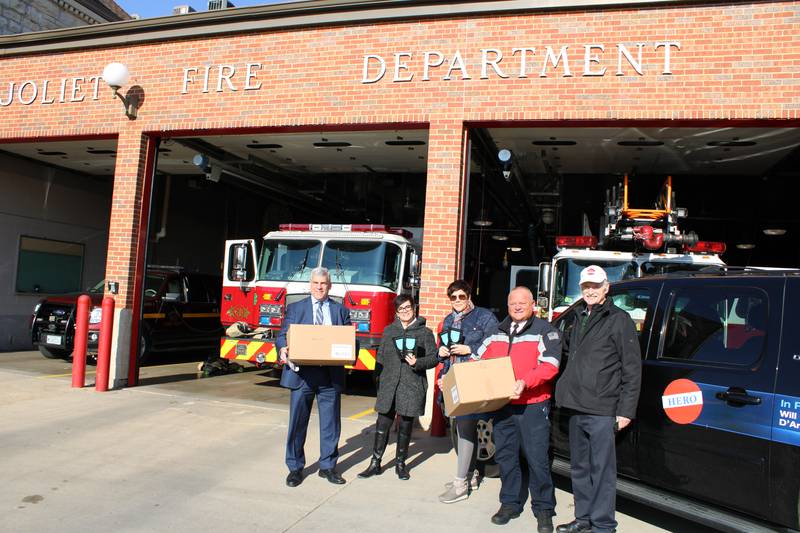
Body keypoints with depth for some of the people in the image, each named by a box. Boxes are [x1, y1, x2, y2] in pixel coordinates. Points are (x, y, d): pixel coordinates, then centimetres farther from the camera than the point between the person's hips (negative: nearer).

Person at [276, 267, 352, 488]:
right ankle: (295, 467, 21)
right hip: (301, 374, -1)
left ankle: (328, 466, 24)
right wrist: (283, 349, -19)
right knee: (297, 423, 5)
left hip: (331, 376, 1)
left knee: (331, 423, 9)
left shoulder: (341, 311, 10)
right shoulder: (295, 308, 8)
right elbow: (282, 336, 3)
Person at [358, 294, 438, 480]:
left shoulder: (425, 332, 4)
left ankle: (401, 463, 23)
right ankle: (375, 463, 13)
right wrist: (379, 379, 5)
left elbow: (433, 358, 1)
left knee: (406, 425, 8)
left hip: (412, 385, -1)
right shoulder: (389, 331, 11)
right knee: (382, 424, 2)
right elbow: (381, 357, 12)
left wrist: (417, 363, -16)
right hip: (388, 385, 2)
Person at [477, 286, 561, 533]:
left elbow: (549, 365, -13)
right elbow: (481, 360, 20)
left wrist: (525, 382, -26)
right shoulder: (498, 333, 15)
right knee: (505, 456, 12)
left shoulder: (545, 331, -2)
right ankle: (510, 503, 26)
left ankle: (543, 509, 14)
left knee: (537, 459, -2)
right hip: (502, 405, 5)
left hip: (533, 406, -5)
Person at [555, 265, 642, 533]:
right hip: (577, 408, 7)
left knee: (602, 470, 2)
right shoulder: (579, 318, 16)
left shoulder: (619, 319, -4)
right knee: (579, 468, 16)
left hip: (602, 411, -7)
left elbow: (632, 368, -7)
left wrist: (626, 410, -11)